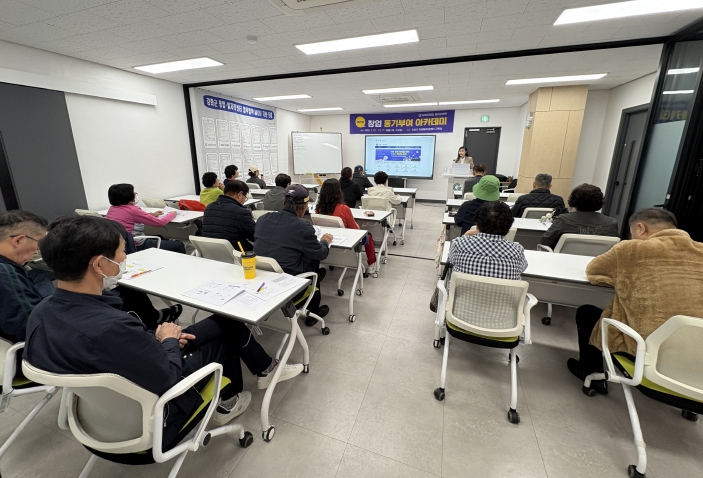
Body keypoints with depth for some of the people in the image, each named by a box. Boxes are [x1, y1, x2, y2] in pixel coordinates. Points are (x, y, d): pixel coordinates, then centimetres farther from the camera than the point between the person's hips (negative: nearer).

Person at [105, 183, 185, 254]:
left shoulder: (112, 209, 4)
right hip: (137, 247, -10)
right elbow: (160, 222, -18)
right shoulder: (132, 210, -22)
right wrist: (172, 214, 1)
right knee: (179, 245, -3)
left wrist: (151, 214, 18)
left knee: (160, 238, 31)